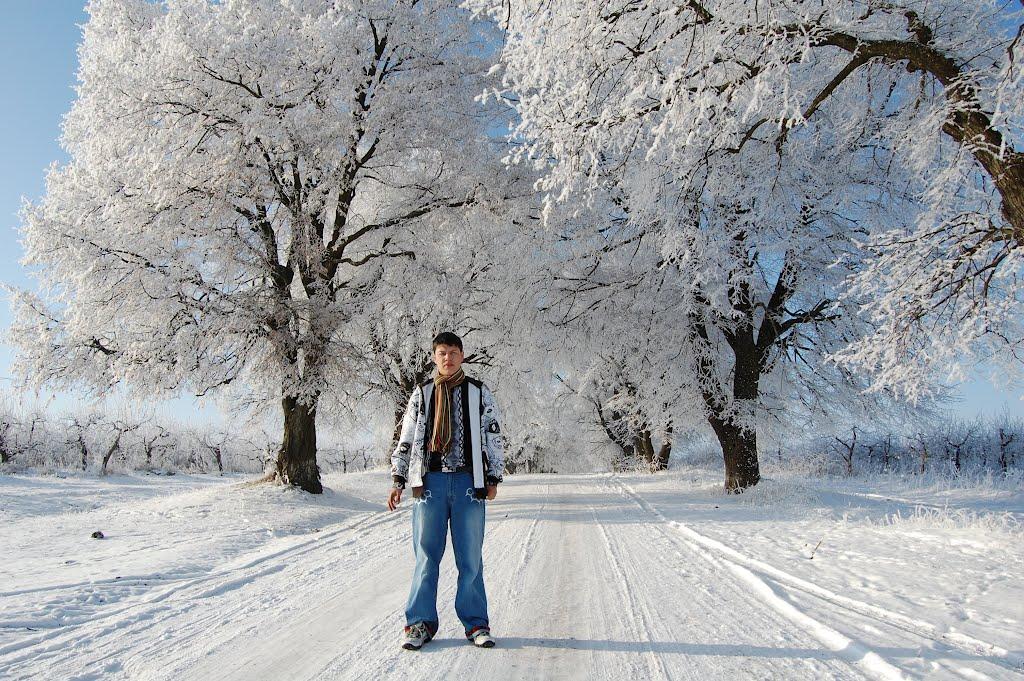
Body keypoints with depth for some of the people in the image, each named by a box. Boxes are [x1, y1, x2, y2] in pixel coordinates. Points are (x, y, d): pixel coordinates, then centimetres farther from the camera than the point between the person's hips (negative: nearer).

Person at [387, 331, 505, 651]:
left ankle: (476, 622, 16)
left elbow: (495, 438, 10)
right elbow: (406, 439, 13)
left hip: (468, 481, -1)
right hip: (430, 480, 1)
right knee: (426, 555, 3)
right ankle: (420, 623, 14)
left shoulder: (479, 393, 8)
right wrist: (398, 480, 7)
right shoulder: (421, 394, 11)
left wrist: (493, 478, 4)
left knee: (470, 557, 4)